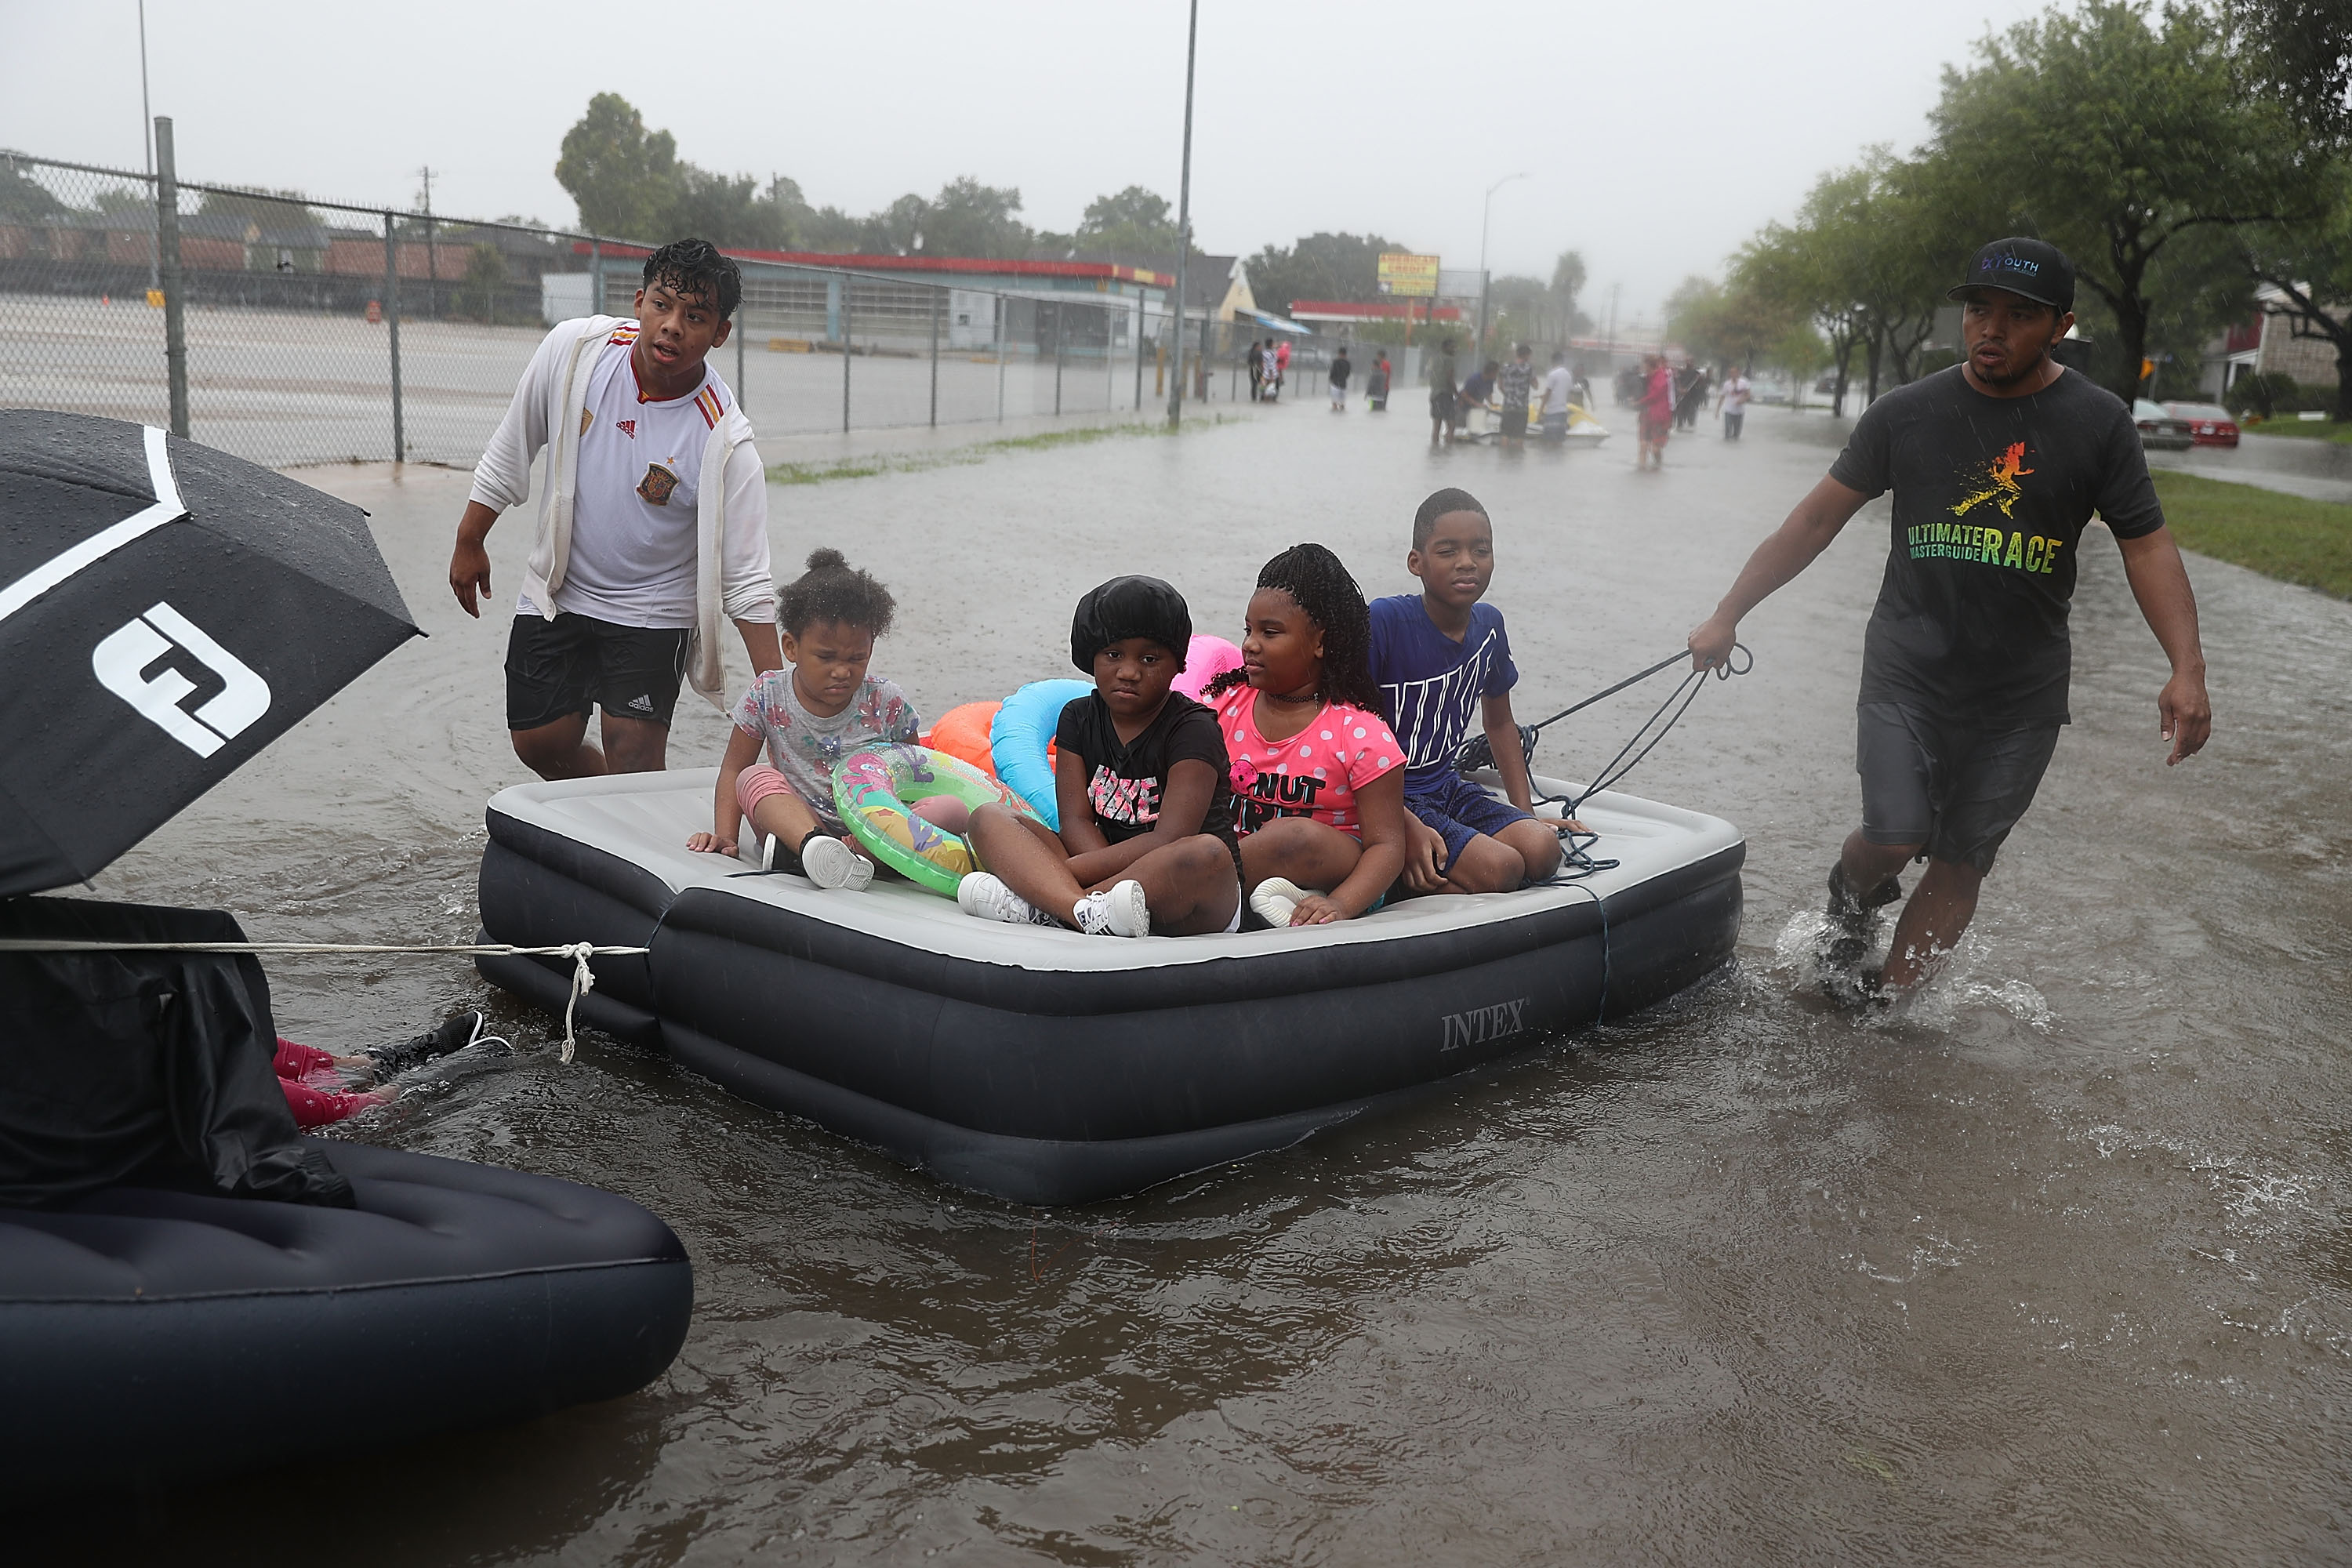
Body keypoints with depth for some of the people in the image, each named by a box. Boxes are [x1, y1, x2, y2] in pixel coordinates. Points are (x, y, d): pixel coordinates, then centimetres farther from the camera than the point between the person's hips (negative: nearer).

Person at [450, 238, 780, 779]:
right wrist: (470, 542, 10)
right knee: (540, 743, 8)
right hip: (554, 592, 4)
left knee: (633, 762, -11)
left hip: (652, 612, -3)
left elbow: (746, 581, -18)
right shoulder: (573, 348, -15)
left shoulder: (726, 443, -23)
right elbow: (511, 450, 3)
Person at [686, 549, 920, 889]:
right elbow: (734, 767, 4)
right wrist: (725, 837, -8)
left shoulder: (887, 702, -3)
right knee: (755, 778, -26)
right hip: (797, 824, 0)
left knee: (937, 808, -26)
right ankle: (813, 848, -55)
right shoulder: (768, 696, -2)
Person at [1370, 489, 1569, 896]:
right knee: (1499, 868, -24)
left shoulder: (1488, 624, 4)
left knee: (1543, 848, -15)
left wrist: (1527, 814, 14)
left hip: (1446, 787, 7)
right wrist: (1407, 826, -22)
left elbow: (1499, 721, 21)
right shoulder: (1383, 622, -18)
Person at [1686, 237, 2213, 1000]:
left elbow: (2147, 544, -1)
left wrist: (2187, 668, -14)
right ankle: (1852, 894, 21)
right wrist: (1726, 617, 2)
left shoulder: (2097, 422, -1)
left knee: (1961, 865, 4)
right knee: (1895, 838, -14)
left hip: (2023, 692, 1)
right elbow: (1817, 520, 4)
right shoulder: (1905, 414, -1)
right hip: (1907, 671, -1)